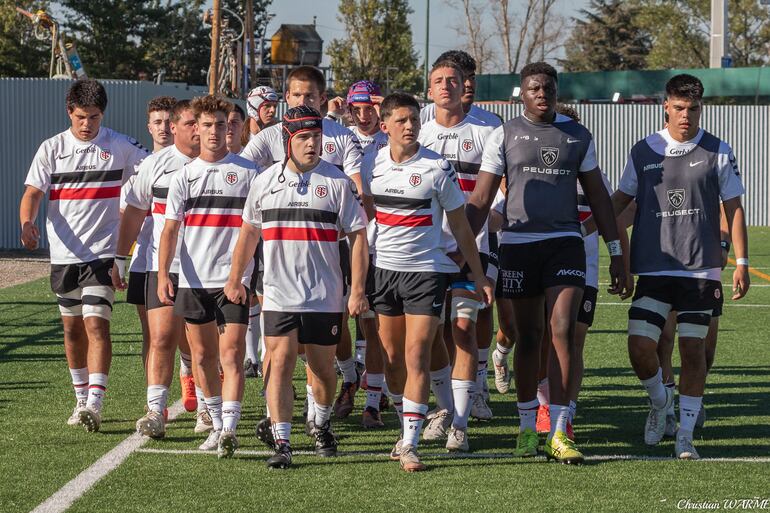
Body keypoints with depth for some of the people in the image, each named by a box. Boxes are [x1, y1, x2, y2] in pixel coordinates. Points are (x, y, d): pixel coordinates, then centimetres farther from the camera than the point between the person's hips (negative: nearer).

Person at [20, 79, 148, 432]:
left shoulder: (120, 146, 0)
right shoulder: (52, 148, 3)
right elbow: (33, 192, -4)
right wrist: (27, 223, -23)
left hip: (103, 252, -3)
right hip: (63, 253, 3)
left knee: (96, 324, -15)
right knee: (72, 328, 11)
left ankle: (95, 404, -20)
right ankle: (81, 397, 26)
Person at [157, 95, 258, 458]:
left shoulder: (247, 173, 1)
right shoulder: (184, 176, 7)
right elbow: (171, 229, 4)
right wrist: (163, 274, -7)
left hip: (234, 279, -3)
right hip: (193, 279, 3)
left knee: (231, 354, -11)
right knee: (202, 356, 10)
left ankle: (229, 428, -15)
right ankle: (216, 424, 22)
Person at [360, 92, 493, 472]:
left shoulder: (437, 167, -8)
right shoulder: (372, 164, 2)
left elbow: (460, 226, 0)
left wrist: (479, 276, 1)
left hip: (426, 270, -4)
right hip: (383, 267, 4)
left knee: (416, 356, -11)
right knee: (392, 357, 8)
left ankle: (410, 444, -11)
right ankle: (406, 428, 26)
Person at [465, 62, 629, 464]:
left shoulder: (576, 135, 10)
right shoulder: (504, 136, 4)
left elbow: (597, 196, 15)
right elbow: (481, 199, 2)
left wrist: (616, 254, 12)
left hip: (565, 243, 0)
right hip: (518, 245, 0)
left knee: (563, 333, -11)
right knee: (528, 338, 7)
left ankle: (559, 434, -11)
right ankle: (527, 426, 21)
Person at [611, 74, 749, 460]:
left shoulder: (717, 152, 3)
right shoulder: (643, 152, 6)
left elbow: (733, 208, 6)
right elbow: (620, 200, 16)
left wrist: (741, 263, 1)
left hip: (701, 269, -1)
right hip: (653, 268, 1)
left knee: (693, 348, 0)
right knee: (639, 347, -7)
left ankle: (685, 434, 8)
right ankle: (660, 400, 24)